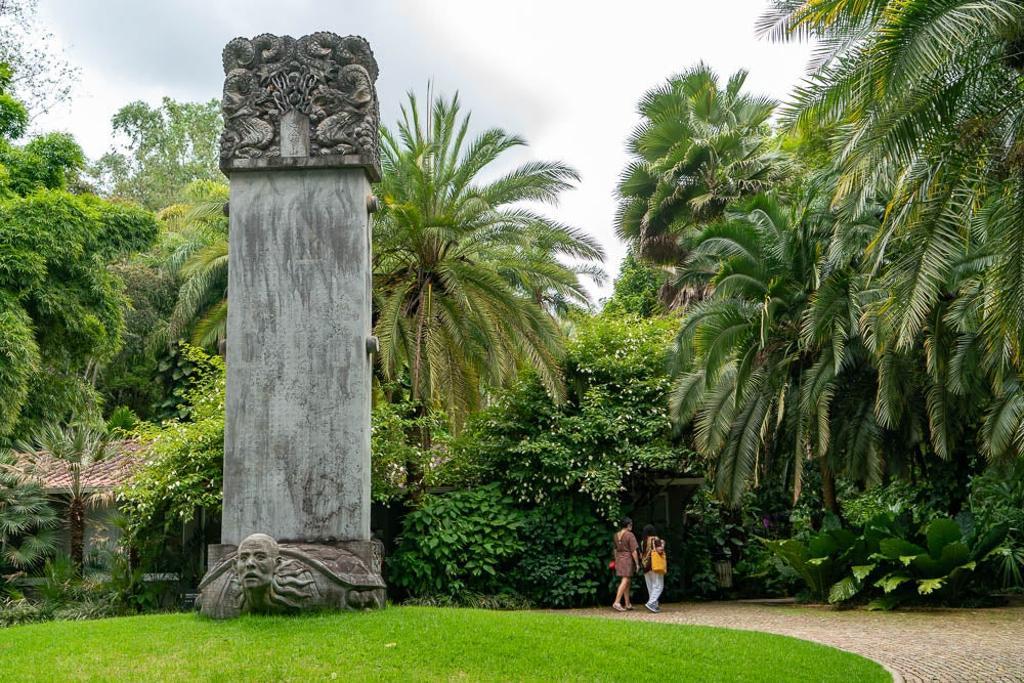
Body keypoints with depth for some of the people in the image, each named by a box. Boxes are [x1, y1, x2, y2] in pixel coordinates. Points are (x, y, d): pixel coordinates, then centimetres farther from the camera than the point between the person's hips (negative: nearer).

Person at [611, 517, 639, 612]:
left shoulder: (616, 535, 8)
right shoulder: (629, 535, -12)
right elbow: (633, 551, -12)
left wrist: (616, 561, 23)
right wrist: (637, 563, -7)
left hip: (619, 559, 7)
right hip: (628, 559, -7)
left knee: (626, 582, 14)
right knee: (624, 581, -8)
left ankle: (628, 604, 16)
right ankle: (617, 602, -17)